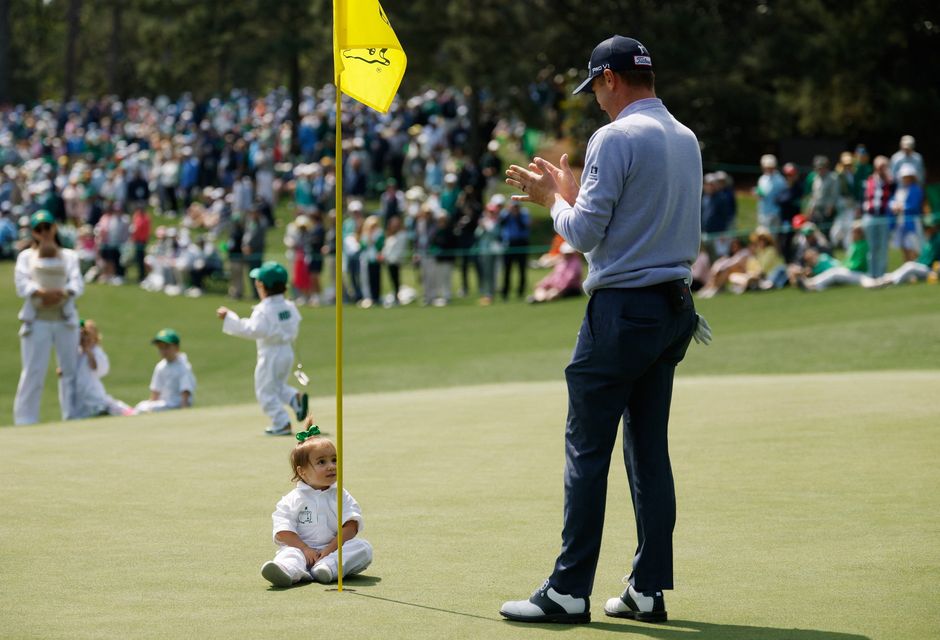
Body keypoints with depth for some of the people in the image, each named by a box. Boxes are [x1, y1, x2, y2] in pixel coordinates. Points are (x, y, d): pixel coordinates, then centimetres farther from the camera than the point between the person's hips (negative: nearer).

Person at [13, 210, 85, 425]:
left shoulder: (69, 256, 13)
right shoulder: (26, 256, 10)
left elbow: (77, 284, -2)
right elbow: (22, 284, -6)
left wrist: (62, 293, -24)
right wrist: (41, 292, -26)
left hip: (65, 320, 2)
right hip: (36, 320, -2)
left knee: (71, 371, 4)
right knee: (32, 373, -7)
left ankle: (73, 420, 10)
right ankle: (24, 422, -7)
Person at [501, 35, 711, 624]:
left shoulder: (615, 138, -12)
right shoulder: (686, 139, 14)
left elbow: (584, 233, -13)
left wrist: (553, 199, 6)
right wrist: (569, 191, 25)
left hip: (621, 310, -8)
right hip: (674, 308, 8)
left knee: (588, 449, -5)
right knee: (650, 449, 10)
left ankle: (569, 592, -4)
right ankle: (649, 590, 10)